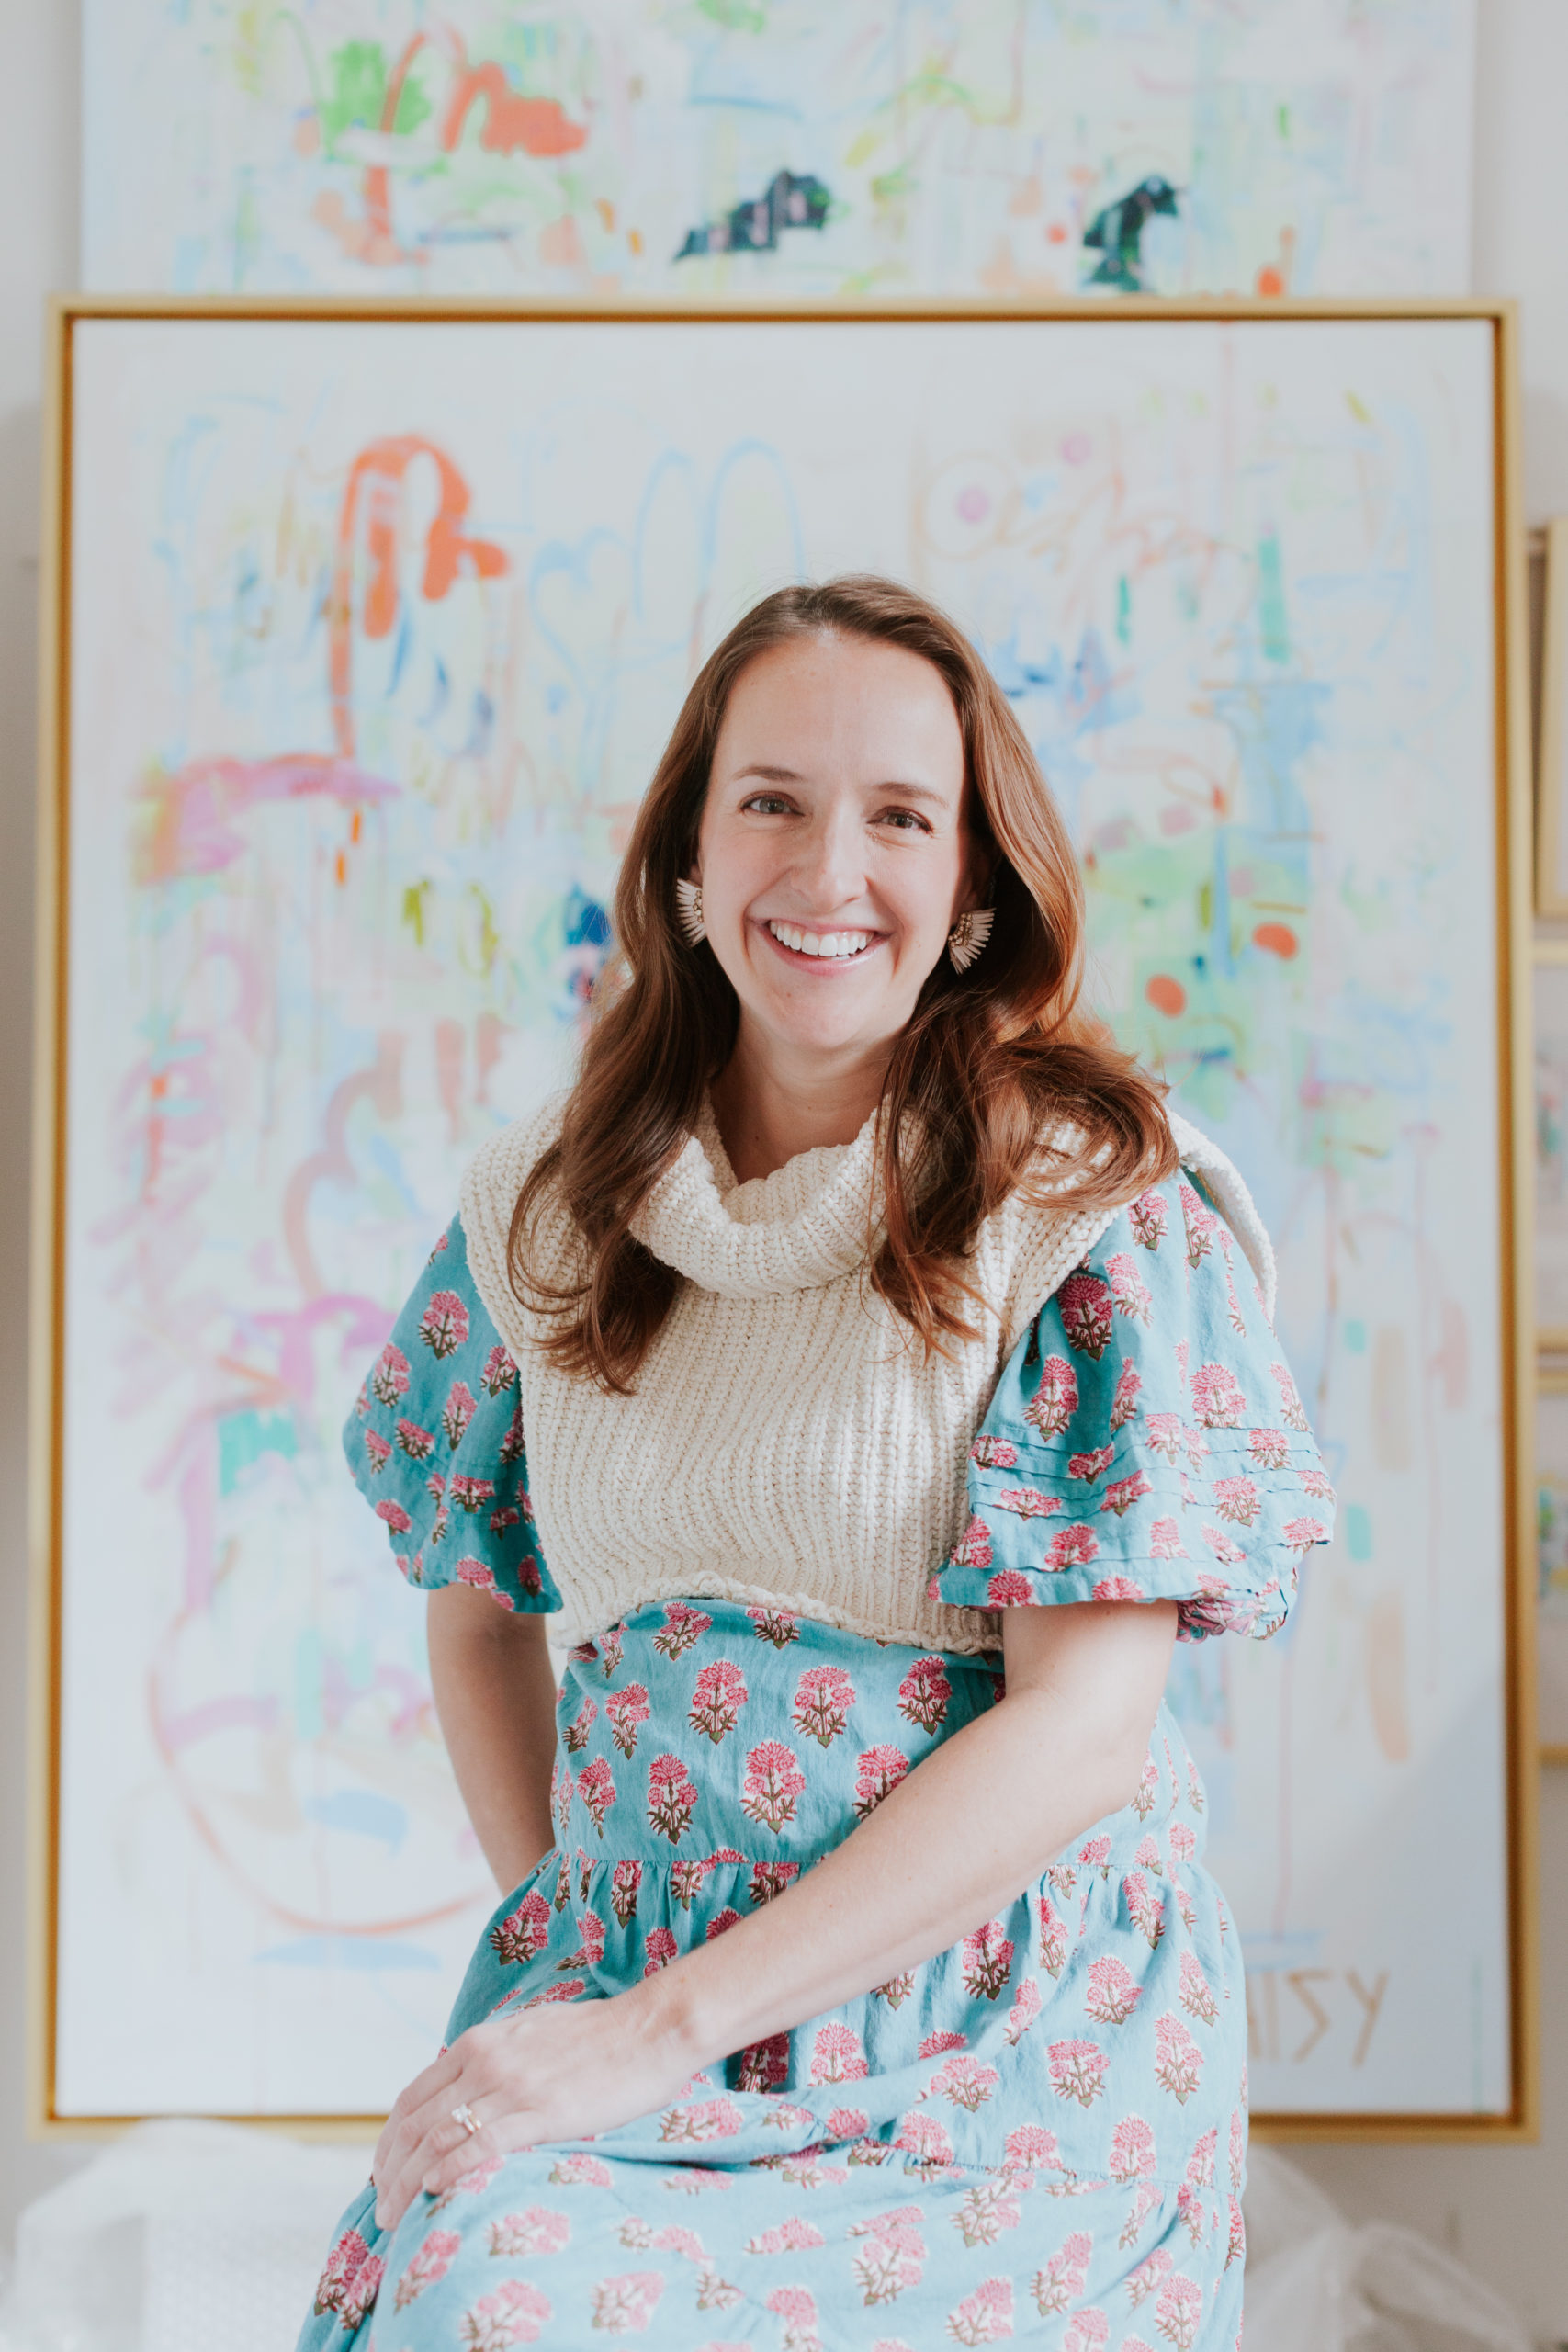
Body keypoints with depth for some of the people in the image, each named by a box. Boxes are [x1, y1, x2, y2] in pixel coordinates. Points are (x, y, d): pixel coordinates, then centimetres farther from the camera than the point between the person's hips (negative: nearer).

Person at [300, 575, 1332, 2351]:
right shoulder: (546, 1205, 7)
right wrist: (549, 1918, 2)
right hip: (612, 1980, 4)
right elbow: (479, 1601, 19)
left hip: (1003, 2030, -3)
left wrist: (662, 2028, -16)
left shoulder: (1100, 1205, -7)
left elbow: (1087, 1728, -13)